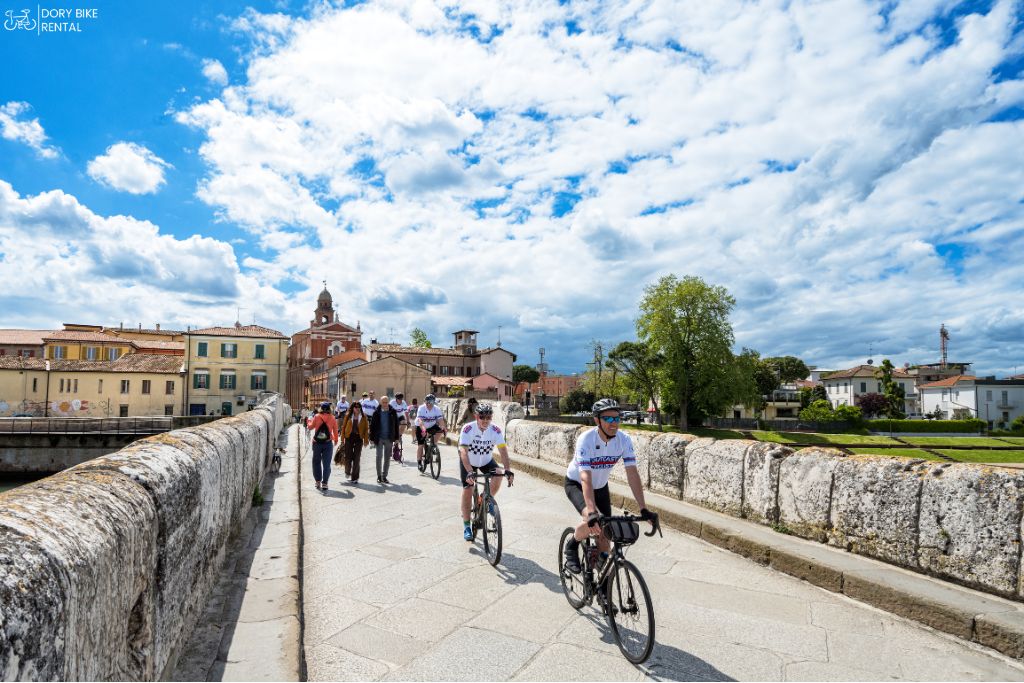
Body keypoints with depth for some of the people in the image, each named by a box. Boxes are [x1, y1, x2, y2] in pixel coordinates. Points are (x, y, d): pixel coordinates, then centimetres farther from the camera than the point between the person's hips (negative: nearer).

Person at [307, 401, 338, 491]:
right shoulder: (332, 418, -3)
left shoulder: (316, 417, -5)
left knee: (316, 463, 15)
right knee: (326, 464, 4)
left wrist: (309, 421, 25)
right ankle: (324, 484, 2)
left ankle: (318, 481, 15)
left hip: (317, 443, 0)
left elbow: (310, 427, 5)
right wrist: (336, 440, 17)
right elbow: (335, 430, 3)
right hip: (328, 443, 0)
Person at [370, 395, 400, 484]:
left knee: (387, 458, 7)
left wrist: (396, 438, 3)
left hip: (389, 439, 1)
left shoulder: (393, 412, 1)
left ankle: (384, 476, 17)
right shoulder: (376, 413, -2)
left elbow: (396, 426, 5)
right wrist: (371, 438, -4)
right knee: (379, 457, -1)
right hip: (379, 438, -1)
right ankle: (379, 476, 11)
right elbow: (372, 426, 0)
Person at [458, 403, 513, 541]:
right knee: (467, 490, -8)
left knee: (498, 476, -25)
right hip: (468, 462, -1)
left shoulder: (495, 430, -23)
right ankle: (466, 527, 8)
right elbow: (463, 451, -38)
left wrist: (508, 470, -43)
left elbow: (503, 451, -29)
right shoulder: (467, 429, -30)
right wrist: (469, 472, -50)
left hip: (486, 461, 2)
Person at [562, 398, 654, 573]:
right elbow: (585, 478, -41)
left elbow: (632, 474, -23)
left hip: (601, 486, 4)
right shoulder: (586, 440, -34)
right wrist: (592, 513, -50)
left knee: (605, 532, -1)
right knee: (591, 521, -28)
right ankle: (571, 547, 2)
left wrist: (643, 508, -30)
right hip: (576, 483, -4)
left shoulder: (624, 440, -22)